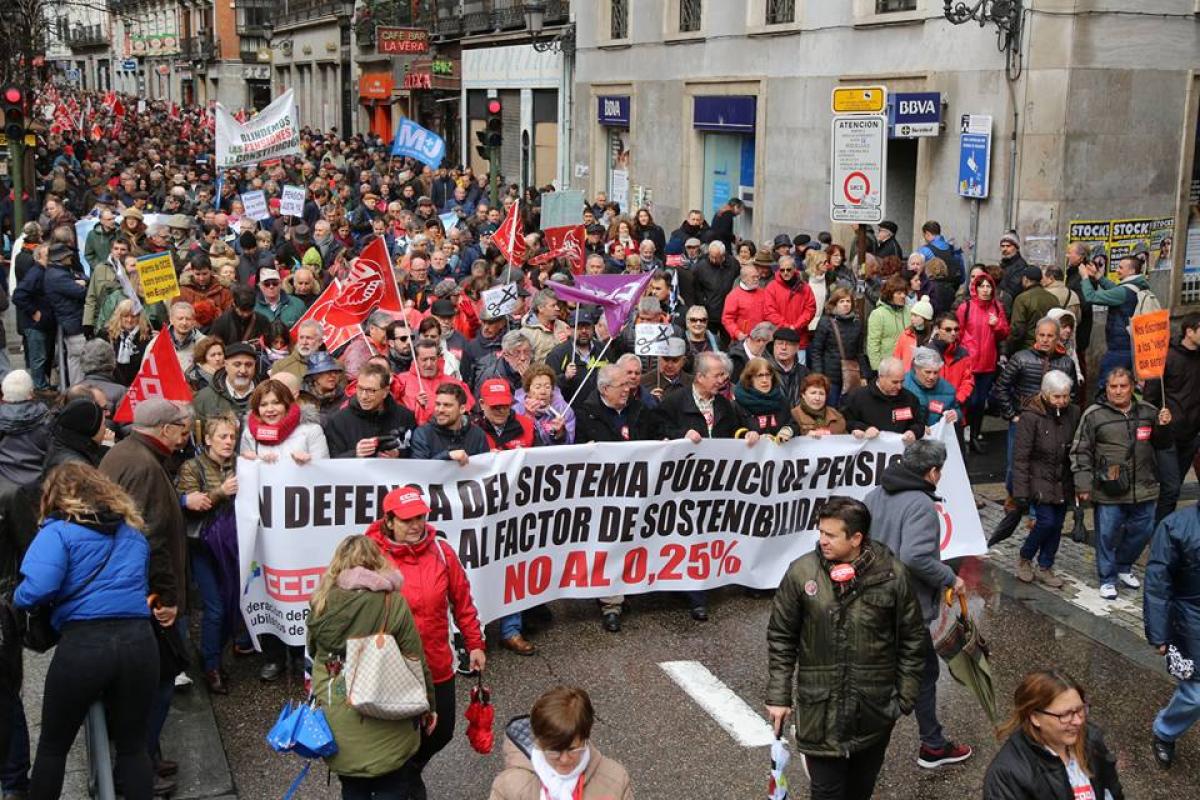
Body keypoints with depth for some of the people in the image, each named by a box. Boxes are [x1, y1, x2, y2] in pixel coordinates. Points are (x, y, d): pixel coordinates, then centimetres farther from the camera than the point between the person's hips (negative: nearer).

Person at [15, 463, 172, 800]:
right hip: (139, 640, 4)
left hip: (83, 644, -4)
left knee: (53, 746, 17)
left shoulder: (59, 531, 0)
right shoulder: (133, 530, 19)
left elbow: (37, 590, -15)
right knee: (133, 745, 16)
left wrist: (17, 598, 5)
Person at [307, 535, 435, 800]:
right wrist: (428, 706, 5)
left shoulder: (321, 602, -2)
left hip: (337, 717, 3)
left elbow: (313, 651, 11)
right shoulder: (393, 602, -10)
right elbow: (416, 661, -6)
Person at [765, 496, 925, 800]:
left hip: (875, 706, 1)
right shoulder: (801, 572, -8)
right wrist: (778, 697, -2)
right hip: (820, 707, -1)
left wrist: (906, 695, 2)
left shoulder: (892, 574, -9)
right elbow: (781, 638, 0)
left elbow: (912, 638, 2)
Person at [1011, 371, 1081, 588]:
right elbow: (1020, 457, -14)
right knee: (1046, 521, -11)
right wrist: (1020, 492, -16)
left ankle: (1045, 567, 24)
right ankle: (1024, 559, 14)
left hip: (1063, 482, 5)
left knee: (1057, 524, 8)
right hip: (1040, 480, -5)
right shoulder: (1031, 416, -15)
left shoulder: (1073, 413, -2)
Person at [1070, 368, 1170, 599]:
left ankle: (1123, 567, 39)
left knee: (1142, 530, 15)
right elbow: (1080, 452, -4)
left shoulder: (1148, 412, 5)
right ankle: (1107, 579, 20)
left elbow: (1160, 444, 18)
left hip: (1143, 489, 4)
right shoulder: (1094, 415, -6)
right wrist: (1083, 484, -10)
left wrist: (1164, 427, -3)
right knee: (1107, 535, 3)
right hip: (1109, 491, -4)